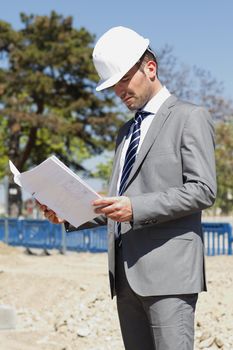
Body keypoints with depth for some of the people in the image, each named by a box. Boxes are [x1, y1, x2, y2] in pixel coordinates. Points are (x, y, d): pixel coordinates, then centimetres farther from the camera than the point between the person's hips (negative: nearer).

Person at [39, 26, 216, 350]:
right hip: (127, 274, 7)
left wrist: (136, 208, -19)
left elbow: (203, 190, -10)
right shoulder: (127, 131, 24)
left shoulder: (190, 117, 0)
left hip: (168, 271, -7)